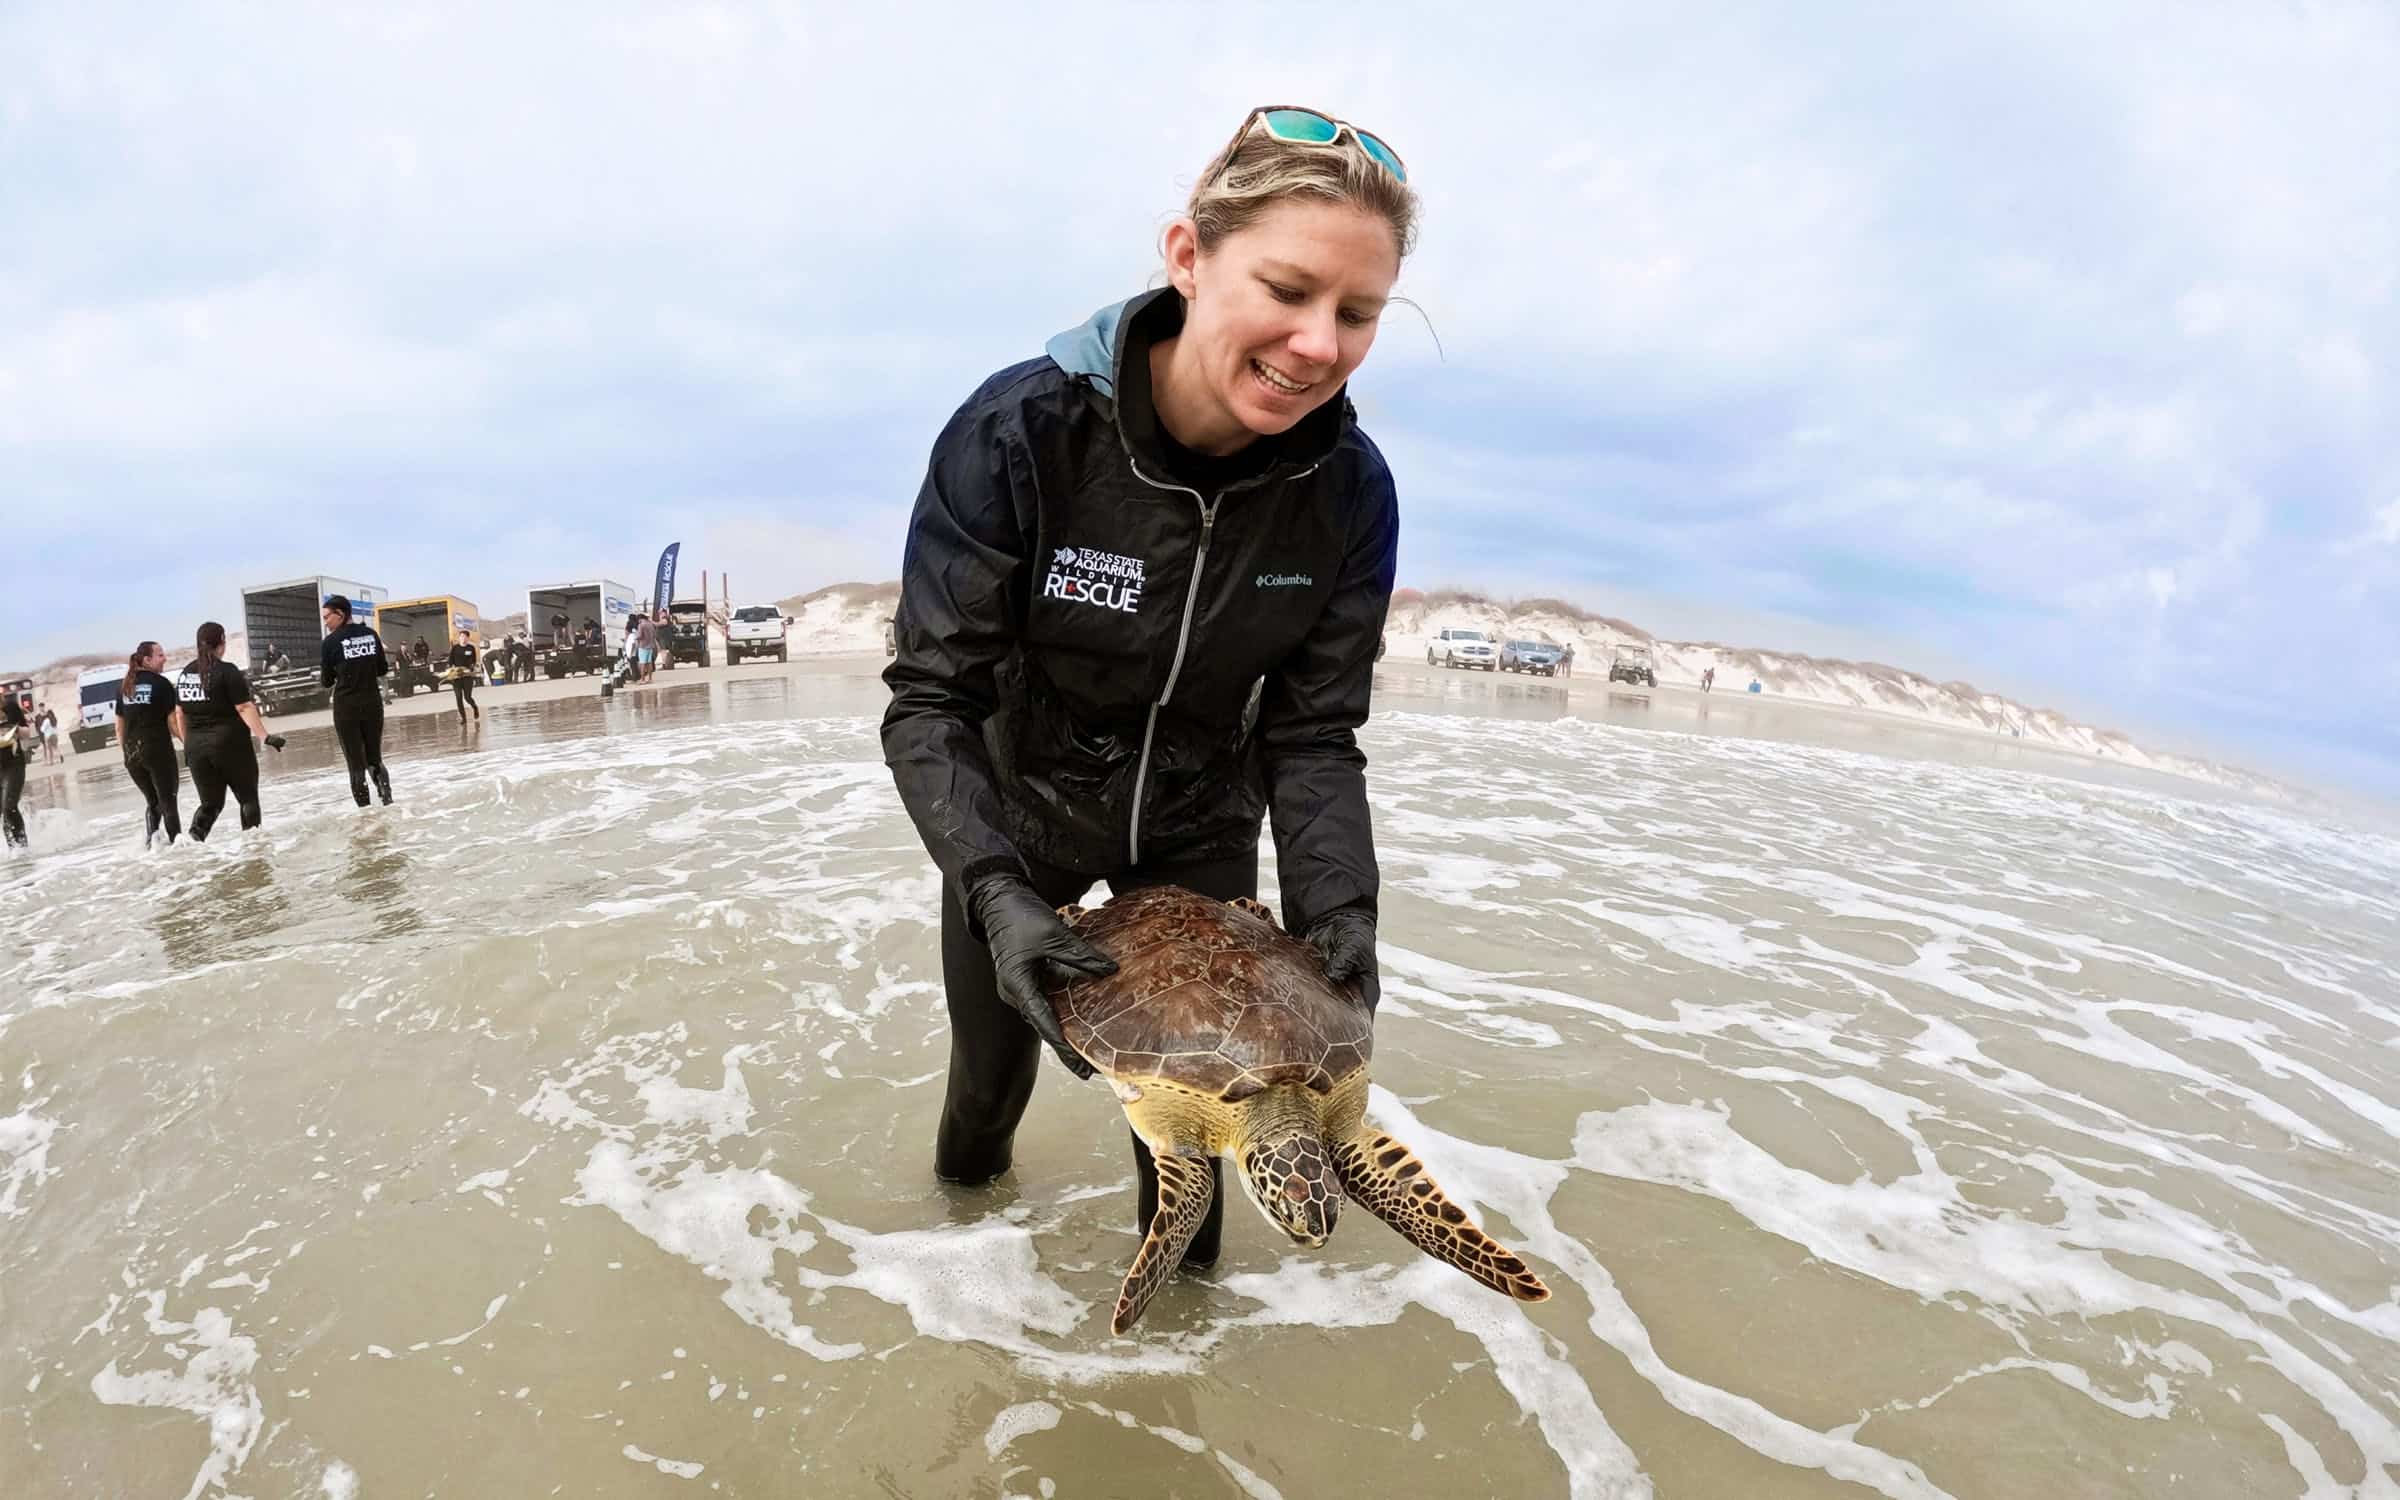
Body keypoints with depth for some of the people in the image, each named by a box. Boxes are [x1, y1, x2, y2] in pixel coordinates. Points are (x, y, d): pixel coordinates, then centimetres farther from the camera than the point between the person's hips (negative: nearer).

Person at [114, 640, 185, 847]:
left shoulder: (124, 686, 10)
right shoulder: (161, 683, -7)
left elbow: (120, 724, 14)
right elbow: (173, 720, -10)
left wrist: (124, 751, 21)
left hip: (132, 753, 6)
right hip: (158, 750, -6)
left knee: (152, 801, 19)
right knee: (168, 802, 1)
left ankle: (149, 840, 7)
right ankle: (175, 842, -3)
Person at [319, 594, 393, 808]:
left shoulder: (331, 641, -9)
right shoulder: (370, 634, 1)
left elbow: (327, 681, 0)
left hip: (346, 706, -3)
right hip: (372, 703, 3)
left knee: (356, 763, 5)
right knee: (374, 758, 14)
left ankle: (365, 808, 6)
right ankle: (387, 797, -3)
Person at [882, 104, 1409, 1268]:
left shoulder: (1349, 488, -20)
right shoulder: (1019, 431, -30)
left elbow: (1312, 732, -13)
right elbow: (930, 701, -26)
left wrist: (1334, 907, -27)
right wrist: (998, 894, -39)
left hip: (1196, 831, 1)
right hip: (1014, 818, -1)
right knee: (991, 1073, 20)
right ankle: (965, 1181, 57)